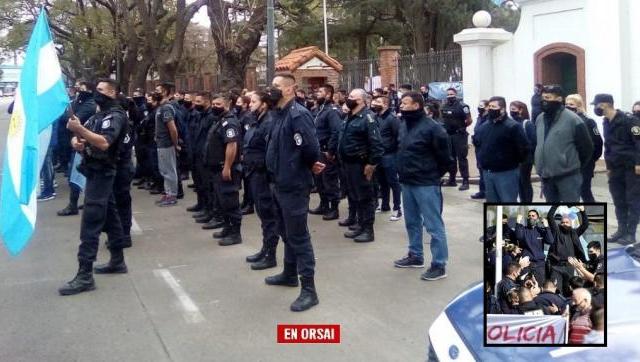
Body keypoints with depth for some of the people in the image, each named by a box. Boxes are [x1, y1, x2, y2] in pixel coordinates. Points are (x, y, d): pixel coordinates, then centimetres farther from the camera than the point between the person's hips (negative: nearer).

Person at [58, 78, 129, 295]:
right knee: (109, 216, 15)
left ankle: (85, 275, -15)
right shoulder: (99, 115, 17)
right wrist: (76, 141, -11)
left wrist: (79, 129, -32)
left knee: (90, 223, -14)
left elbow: (104, 142, -28)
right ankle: (118, 260, 24)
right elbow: (78, 138, 12)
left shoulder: (116, 116, -12)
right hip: (97, 171, 10)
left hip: (101, 173, -10)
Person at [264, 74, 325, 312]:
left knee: (298, 237, -5)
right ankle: (290, 274, 40)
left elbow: (311, 148, -26)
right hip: (279, 184, 10)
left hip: (294, 185, -9)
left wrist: (310, 166, -6)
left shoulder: (298, 115, -19)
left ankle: (308, 290, 2)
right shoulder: (278, 114, 11)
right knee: (286, 232, 22)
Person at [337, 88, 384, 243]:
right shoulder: (350, 117, 13)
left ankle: (368, 230, 5)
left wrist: (372, 163, -23)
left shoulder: (367, 118, -16)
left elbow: (376, 143, -21)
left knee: (365, 197, -2)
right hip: (349, 163, 10)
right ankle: (361, 226, 25)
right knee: (354, 196, 15)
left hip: (361, 164, -9)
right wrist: (342, 159, 19)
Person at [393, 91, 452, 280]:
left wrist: (433, 175, -2)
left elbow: (445, 157, -12)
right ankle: (415, 256, 34)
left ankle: (439, 265, 4)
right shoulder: (403, 125, 8)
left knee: (434, 225, -2)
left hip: (426, 184, -8)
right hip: (407, 182, 8)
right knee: (412, 222, 19)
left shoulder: (431, 128, -17)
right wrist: (403, 172, 14)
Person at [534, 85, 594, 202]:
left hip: (568, 176, -6)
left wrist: (575, 166, 2)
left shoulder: (572, 119, -12)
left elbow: (587, 147, -7)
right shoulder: (540, 119, 8)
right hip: (546, 176, 6)